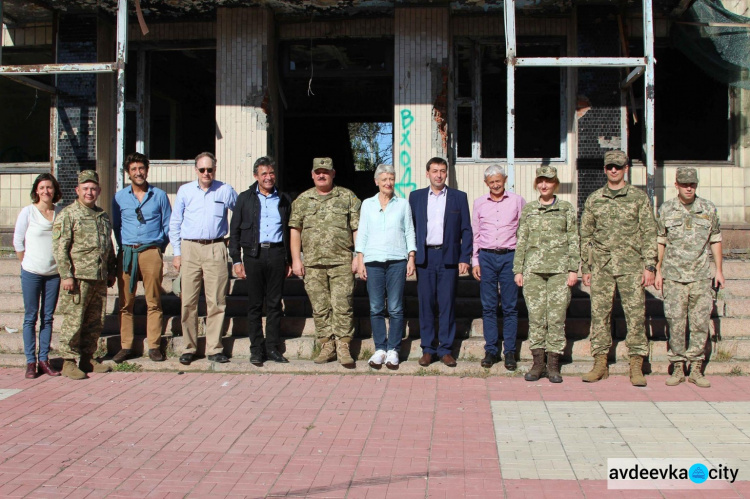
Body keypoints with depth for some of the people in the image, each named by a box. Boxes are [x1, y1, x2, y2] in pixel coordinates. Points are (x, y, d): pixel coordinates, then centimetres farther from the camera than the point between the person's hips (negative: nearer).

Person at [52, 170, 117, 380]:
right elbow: (60, 247, -10)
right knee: (73, 321, -3)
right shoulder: (67, 215, -4)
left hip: (100, 279, 7)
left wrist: (111, 270, 21)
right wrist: (66, 275, -16)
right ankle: (69, 362, 5)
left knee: (95, 322, 10)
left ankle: (88, 358, 21)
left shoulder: (103, 216, 17)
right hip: (78, 277, -6)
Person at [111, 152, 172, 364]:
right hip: (126, 253, 1)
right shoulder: (120, 197, 11)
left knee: (153, 302, -1)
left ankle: (154, 346, 4)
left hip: (151, 252, -1)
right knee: (125, 303, 1)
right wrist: (124, 247, 9)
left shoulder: (159, 196, 8)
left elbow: (167, 225, 10)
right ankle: (125, 346, 7)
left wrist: (159, 248, 7)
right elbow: (116, 226, 16)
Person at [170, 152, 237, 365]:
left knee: (216, 301, -1)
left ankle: (214, 348, 7)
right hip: (190, 248, 1)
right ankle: (189, 348, 9)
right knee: (188, 301, 0)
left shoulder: (226, 191, 8)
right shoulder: (185, 191, 11)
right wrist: (177, 253, 7)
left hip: (216, 249, -1)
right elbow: (175, 223, 13)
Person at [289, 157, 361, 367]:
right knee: (320, 308, 5)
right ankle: (327, 346, 14)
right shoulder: (302, 200, 12)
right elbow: (295, 230, 10)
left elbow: (357, 229, 4)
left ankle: (343, 346, 3)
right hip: (313, 264, 2)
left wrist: (358, 256, -4)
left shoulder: (347, 197, 7)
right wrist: (296, 259, 3)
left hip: (342, 263, -2)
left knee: (342, 306, -5)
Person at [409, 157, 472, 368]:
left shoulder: (459, 197, 7)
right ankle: (427, 349, 11)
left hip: (449, 257, -1)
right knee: (425, 304, 3)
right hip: (424, 257, 1)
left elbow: (466, 230, 5)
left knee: (447, 304, 2)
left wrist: (464, 258, -3)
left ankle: (446, 349, 10)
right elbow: (410, 228, 9)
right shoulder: (416, 197, 10)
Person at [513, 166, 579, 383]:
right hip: (533, 269, 1)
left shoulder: (567, 209, 7)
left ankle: (553, 364, 5)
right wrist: (518, 270, 6)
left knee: (557, 316, -2)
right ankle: (538, 362, 8)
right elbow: (521, 241, 11)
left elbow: (573, 241, 5)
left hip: (559, 269, -1)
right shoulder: (528, 210, 11)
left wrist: (573, 270, -3)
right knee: (535, 316, 0)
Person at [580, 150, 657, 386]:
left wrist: (649, 266, -6)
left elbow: (649, 234, 1)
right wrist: (586, 268, 8)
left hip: (631, 265, -2)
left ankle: (636, 366, 4)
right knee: (599, 313, 3)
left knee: (635, 313, -3)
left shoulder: (639, 197, 4)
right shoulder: (593, 200, 10)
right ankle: (600, 363, 11)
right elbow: (585, 236, 12)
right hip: (601, 265, 2)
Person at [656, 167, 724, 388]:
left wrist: (719, 270, 8)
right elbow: (660, 242, 7)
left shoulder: (708, 209, 6)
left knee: (700, 322, 2)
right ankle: (678, 367, 10)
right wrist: (658, 271, 3)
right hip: (674, 276, -1)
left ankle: (696, 368, 10)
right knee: (676, 322, 1)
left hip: (701, 276, 1)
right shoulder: (665, 210, 3)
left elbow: (715, 240, 12)